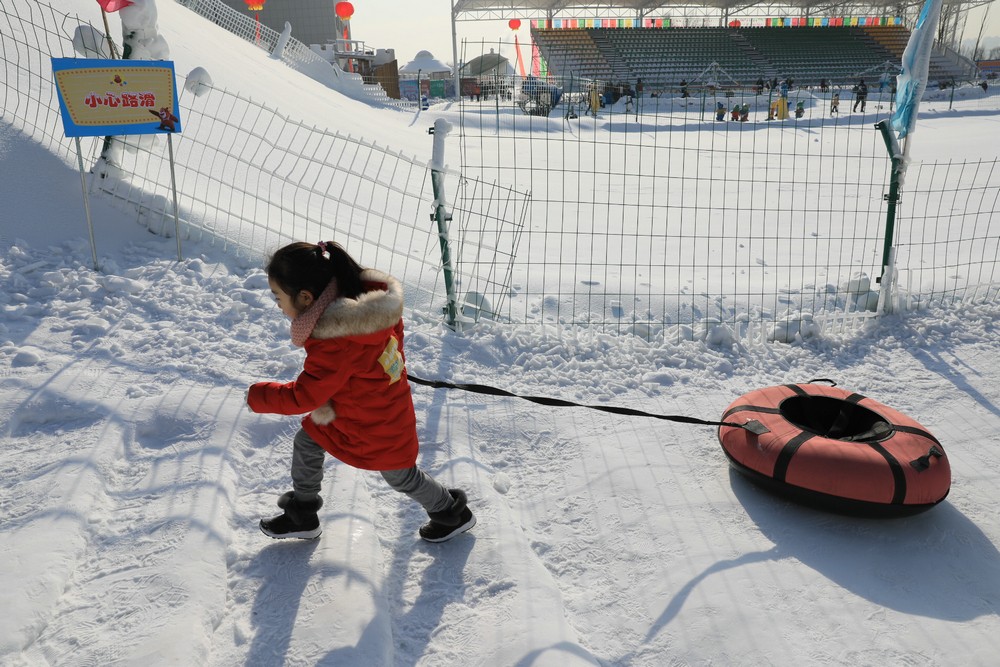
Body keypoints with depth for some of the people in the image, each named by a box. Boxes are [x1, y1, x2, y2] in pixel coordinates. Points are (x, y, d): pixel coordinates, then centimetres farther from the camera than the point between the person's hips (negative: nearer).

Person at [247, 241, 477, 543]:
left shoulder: (335, 346, -38)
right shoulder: (365, 301, -14)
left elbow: (302, 397, -28)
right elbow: (395, 328, 4)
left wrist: (258, 396, -13)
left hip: (377, 427, -9)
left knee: (401, 476, 16)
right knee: (305, 443, 14)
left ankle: (453, 513, 42)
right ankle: (302, 516, 34)